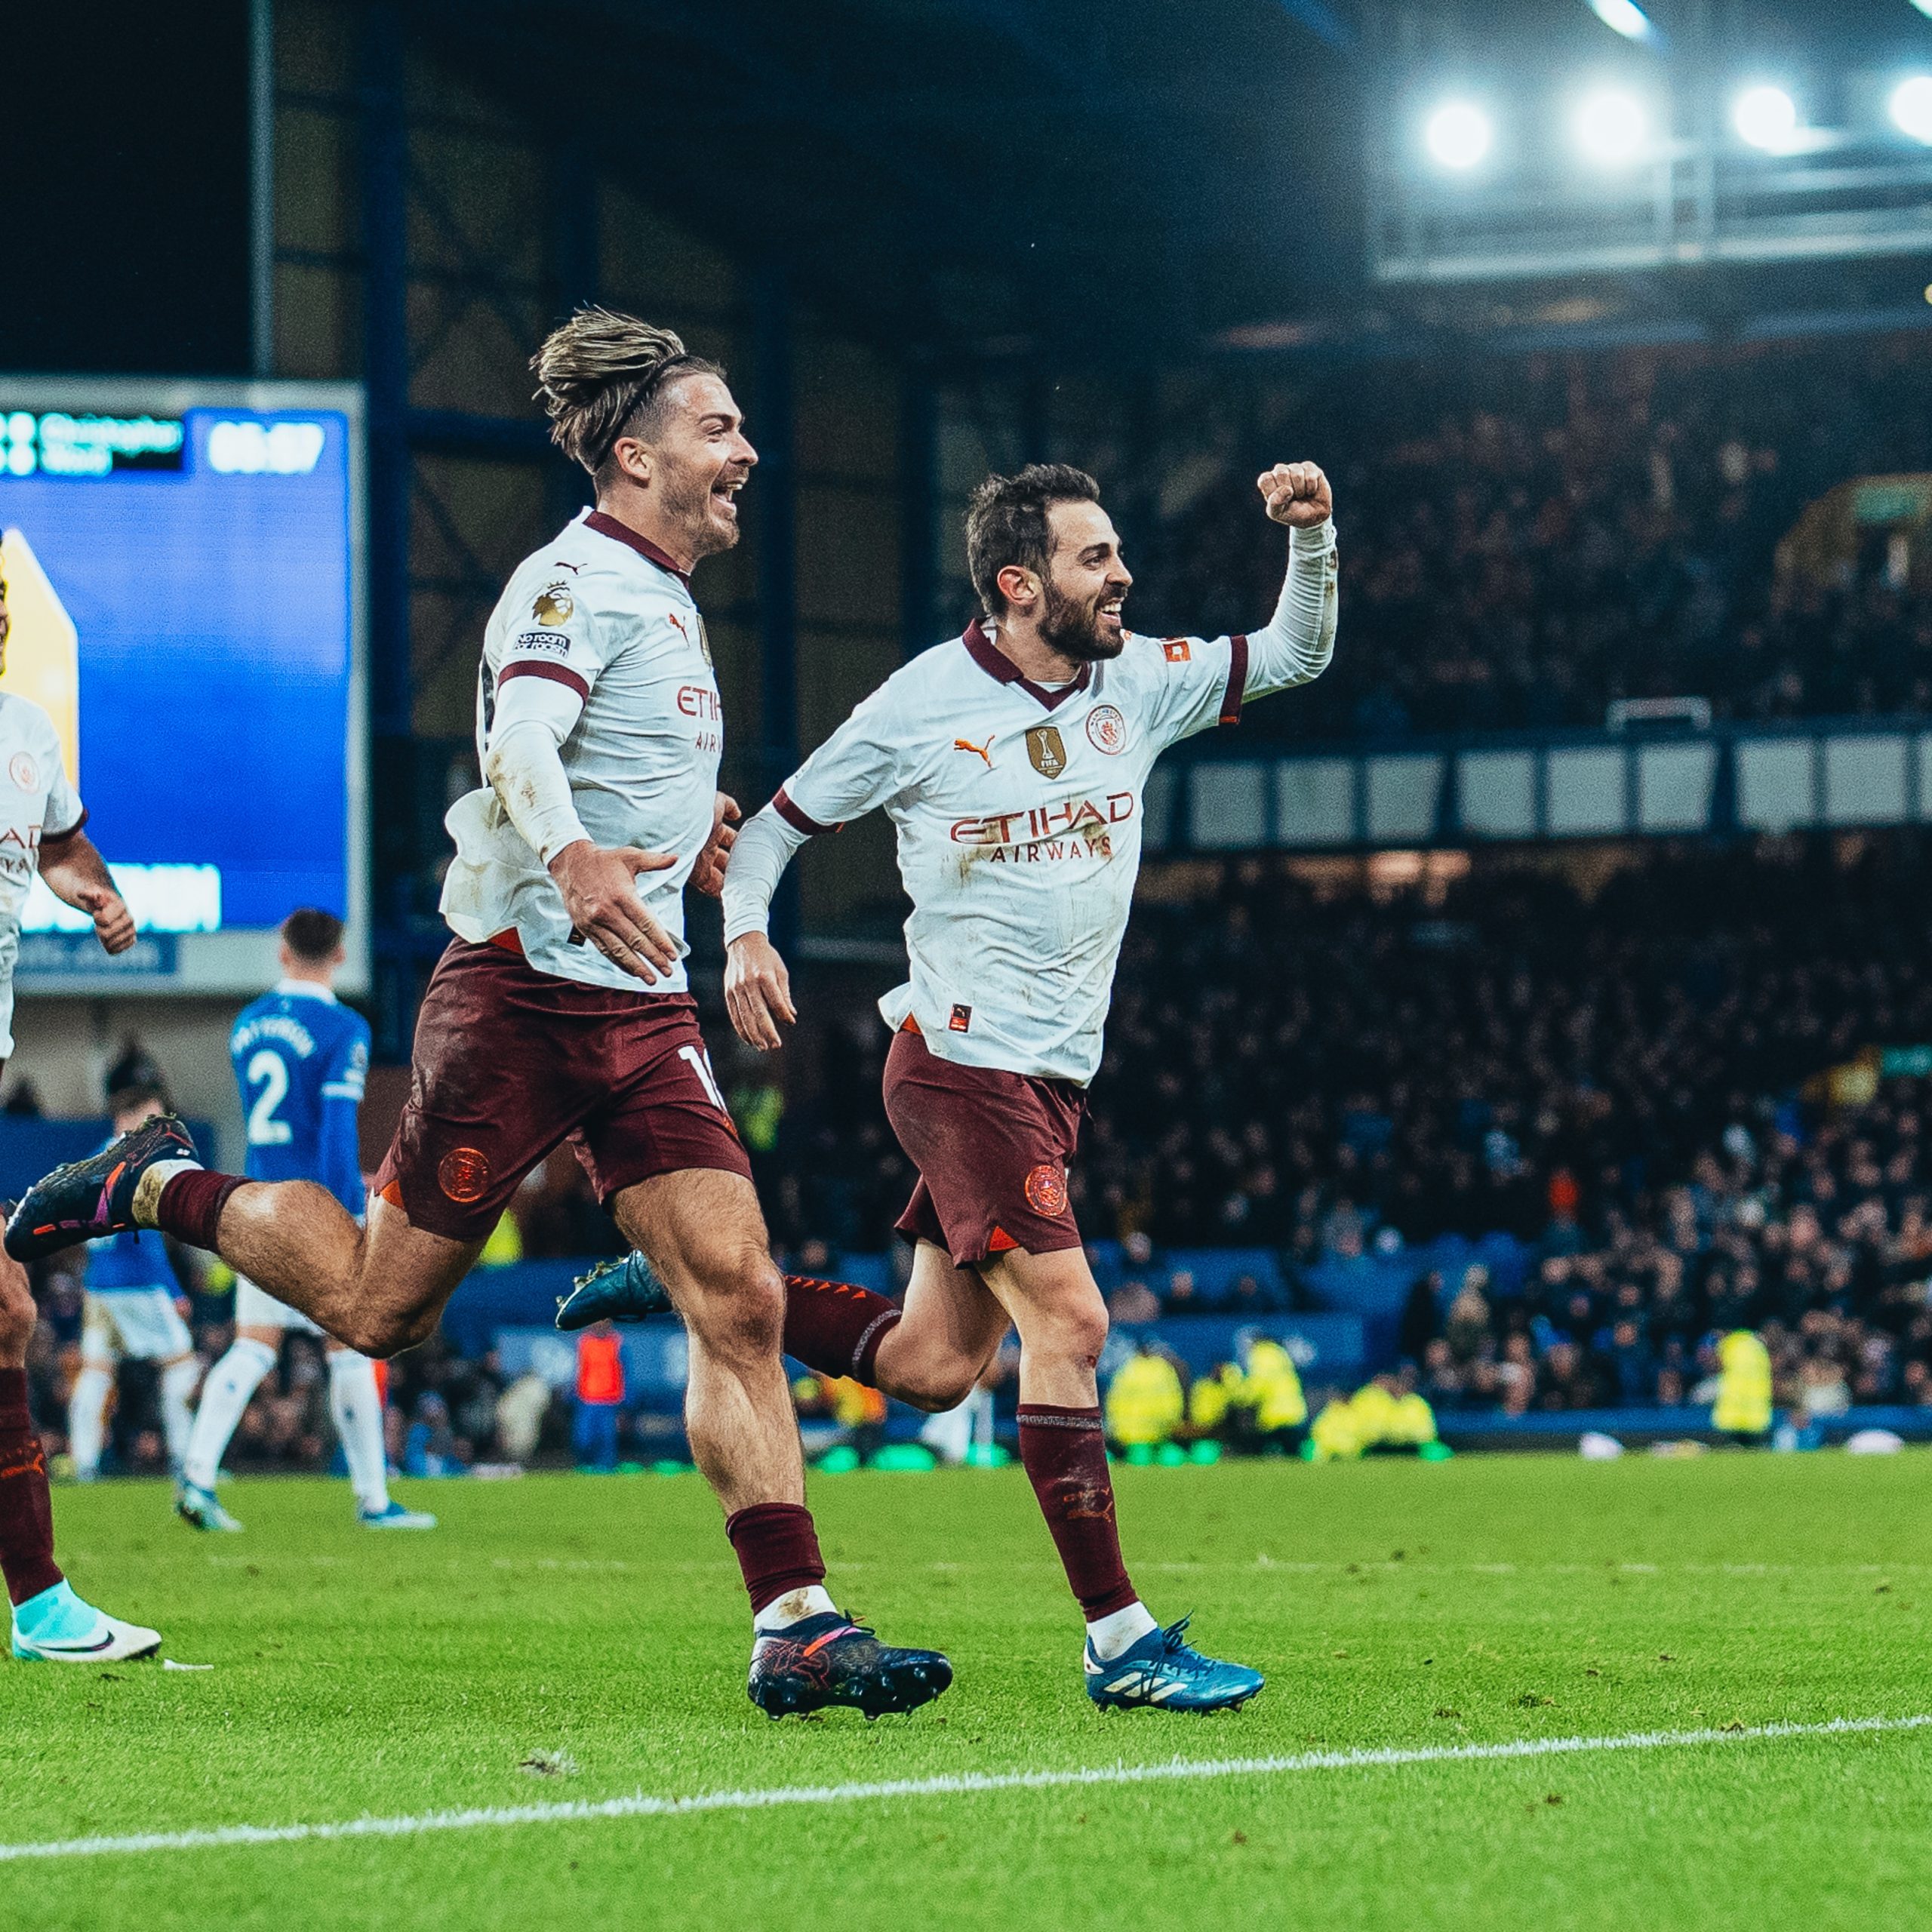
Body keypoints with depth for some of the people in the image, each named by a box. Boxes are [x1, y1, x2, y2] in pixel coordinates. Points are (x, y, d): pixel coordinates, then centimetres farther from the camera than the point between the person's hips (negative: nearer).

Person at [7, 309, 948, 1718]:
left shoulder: (666, 596, 18)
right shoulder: (581, 581, -12)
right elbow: (517, 742, -31)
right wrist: (571, 857, -49)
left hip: (643, 1011, 8)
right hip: (522, 992, -8)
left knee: (740, 1301, -8)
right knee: (377, 1307, 1)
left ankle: (795, 1628, -12)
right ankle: (162, 1188, 26)